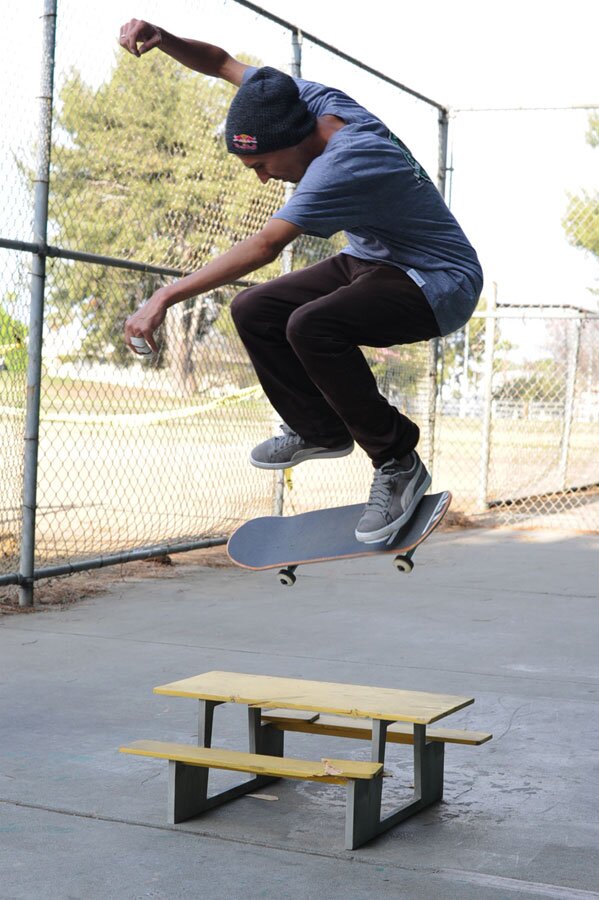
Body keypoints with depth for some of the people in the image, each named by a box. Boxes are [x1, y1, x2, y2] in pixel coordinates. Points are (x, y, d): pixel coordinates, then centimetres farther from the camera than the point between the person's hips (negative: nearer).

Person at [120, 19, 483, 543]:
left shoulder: (343, 166, -33)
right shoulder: (313, 99, -7)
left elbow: (264, 247, -37)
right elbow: (222, 63, 4)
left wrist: (166, 298, -36)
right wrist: (161, 39, -15)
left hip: (440, 284, -9)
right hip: (371, 260, 9)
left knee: (310, 326, -34)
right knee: (254, 312, 0)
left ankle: (397, 463, -19)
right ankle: (320, 430, 17)